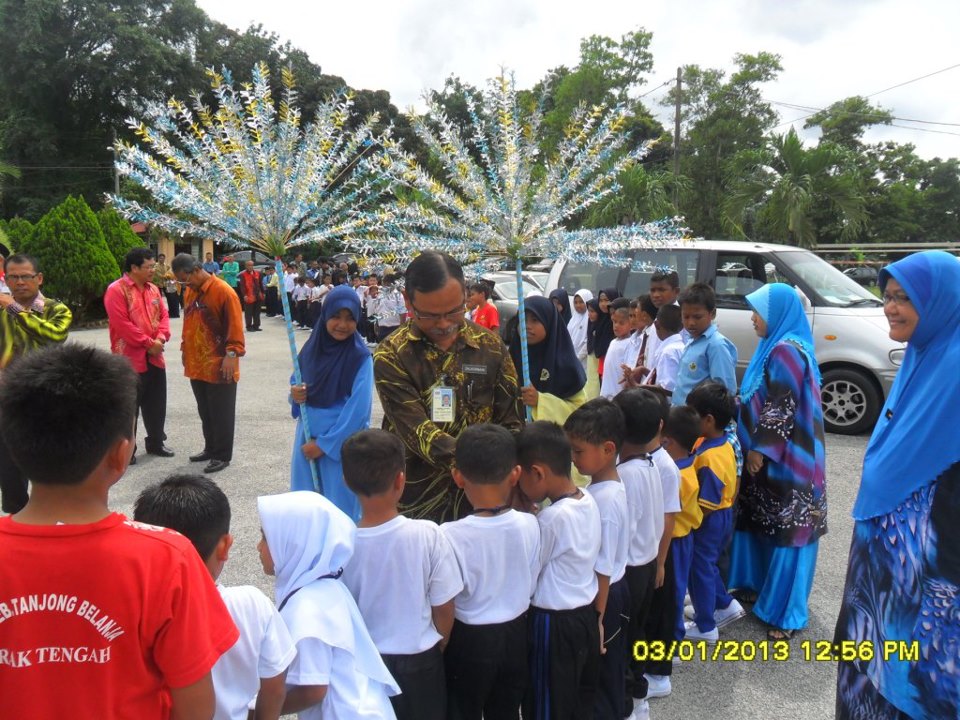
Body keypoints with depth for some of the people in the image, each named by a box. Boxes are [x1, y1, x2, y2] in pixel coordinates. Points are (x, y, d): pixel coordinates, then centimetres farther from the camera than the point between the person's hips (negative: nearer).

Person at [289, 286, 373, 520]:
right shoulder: (312, 346, 1)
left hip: (343, 442, -5)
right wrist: (296, 394, -11)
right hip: (308, 434, 5)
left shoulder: (360, 357, -15)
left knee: (339, 506, 5)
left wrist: (324, 444, -14)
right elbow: (299, 386, 14)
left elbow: (358, 409, -17)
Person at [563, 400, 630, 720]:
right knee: (606, 676, 23)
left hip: (603, 600, -8)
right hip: (610, 595, 8)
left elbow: (603, 569, -22)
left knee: (598, 680, 9)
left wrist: (596, 618, -15)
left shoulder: (605, 500, -27)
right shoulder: (602, 488, 1)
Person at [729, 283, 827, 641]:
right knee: (761, 522, 18)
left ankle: (785, 611, 9)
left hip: (782, 456, -10)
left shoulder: (786, 350, -19)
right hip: (772, 452, 10)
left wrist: (760, 449, -17)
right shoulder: (779, 347, 12)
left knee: (785, 528, -1)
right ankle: (760, 584, 33)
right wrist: (755, 447, 20)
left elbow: (781, 408, -21)